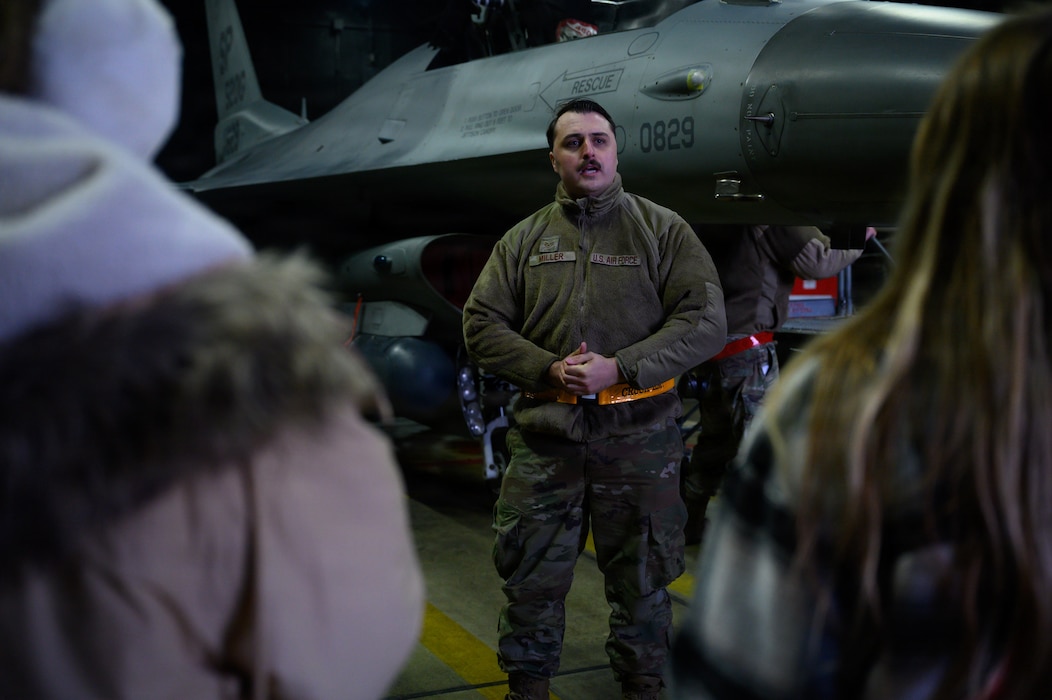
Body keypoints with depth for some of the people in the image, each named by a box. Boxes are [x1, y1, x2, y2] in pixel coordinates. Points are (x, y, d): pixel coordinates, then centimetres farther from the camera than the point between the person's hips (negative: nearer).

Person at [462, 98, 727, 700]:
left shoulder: (663, 230, 2)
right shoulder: (523, 239, 8)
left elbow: (705, 321, -6)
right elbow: (482, 323, 5)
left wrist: (618, 369, -16)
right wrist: (548, 369, -11)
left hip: (638, 432, -1)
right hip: (545, 432, 2)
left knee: (642, 578, 12)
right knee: (532, 576, 10)